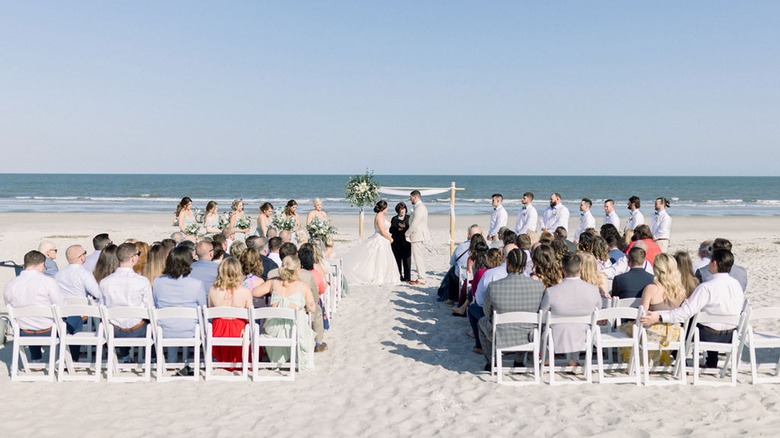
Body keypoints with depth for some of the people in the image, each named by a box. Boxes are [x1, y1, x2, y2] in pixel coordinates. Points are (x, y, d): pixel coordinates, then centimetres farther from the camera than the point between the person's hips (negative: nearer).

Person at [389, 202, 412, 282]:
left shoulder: (409, 218, 11)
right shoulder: (394, 219, 15)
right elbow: (391, 230, 6)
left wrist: (405, 227, -15)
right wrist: (398, 228, -10)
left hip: (406, 242, -2)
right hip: (396, 242, 2)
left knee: (406, 259, -6)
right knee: (397, 259, 2)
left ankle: (407, 277, -3)